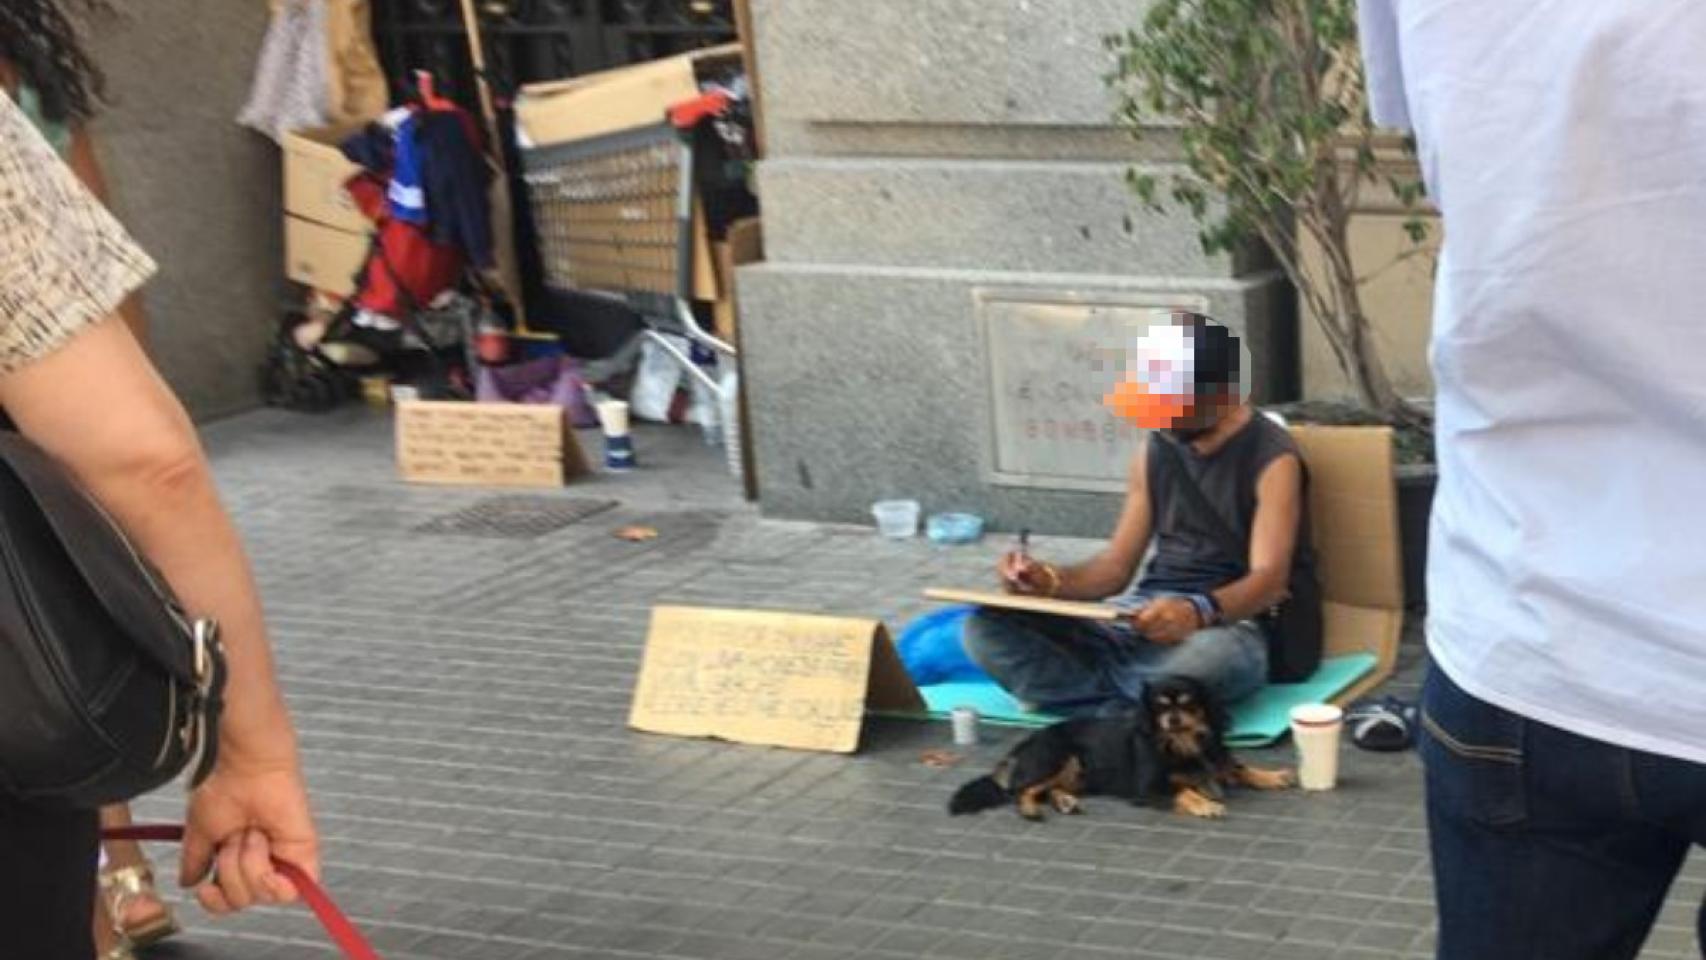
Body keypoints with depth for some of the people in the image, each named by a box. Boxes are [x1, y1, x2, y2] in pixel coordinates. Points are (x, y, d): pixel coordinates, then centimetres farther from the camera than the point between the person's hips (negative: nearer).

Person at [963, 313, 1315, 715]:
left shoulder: (1271, 458, -7)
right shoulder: (1157, 449, 13)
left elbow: (1269, 579, -19)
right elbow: (1117, 564, 15)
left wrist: (1198, 611, -40)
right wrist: (1050, 582, -7)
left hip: (1227, 624, -6)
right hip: (1142, 617, 6)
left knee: (1210, 654, -45)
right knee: (987, 628, -14)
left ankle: (1069, 683, -21)